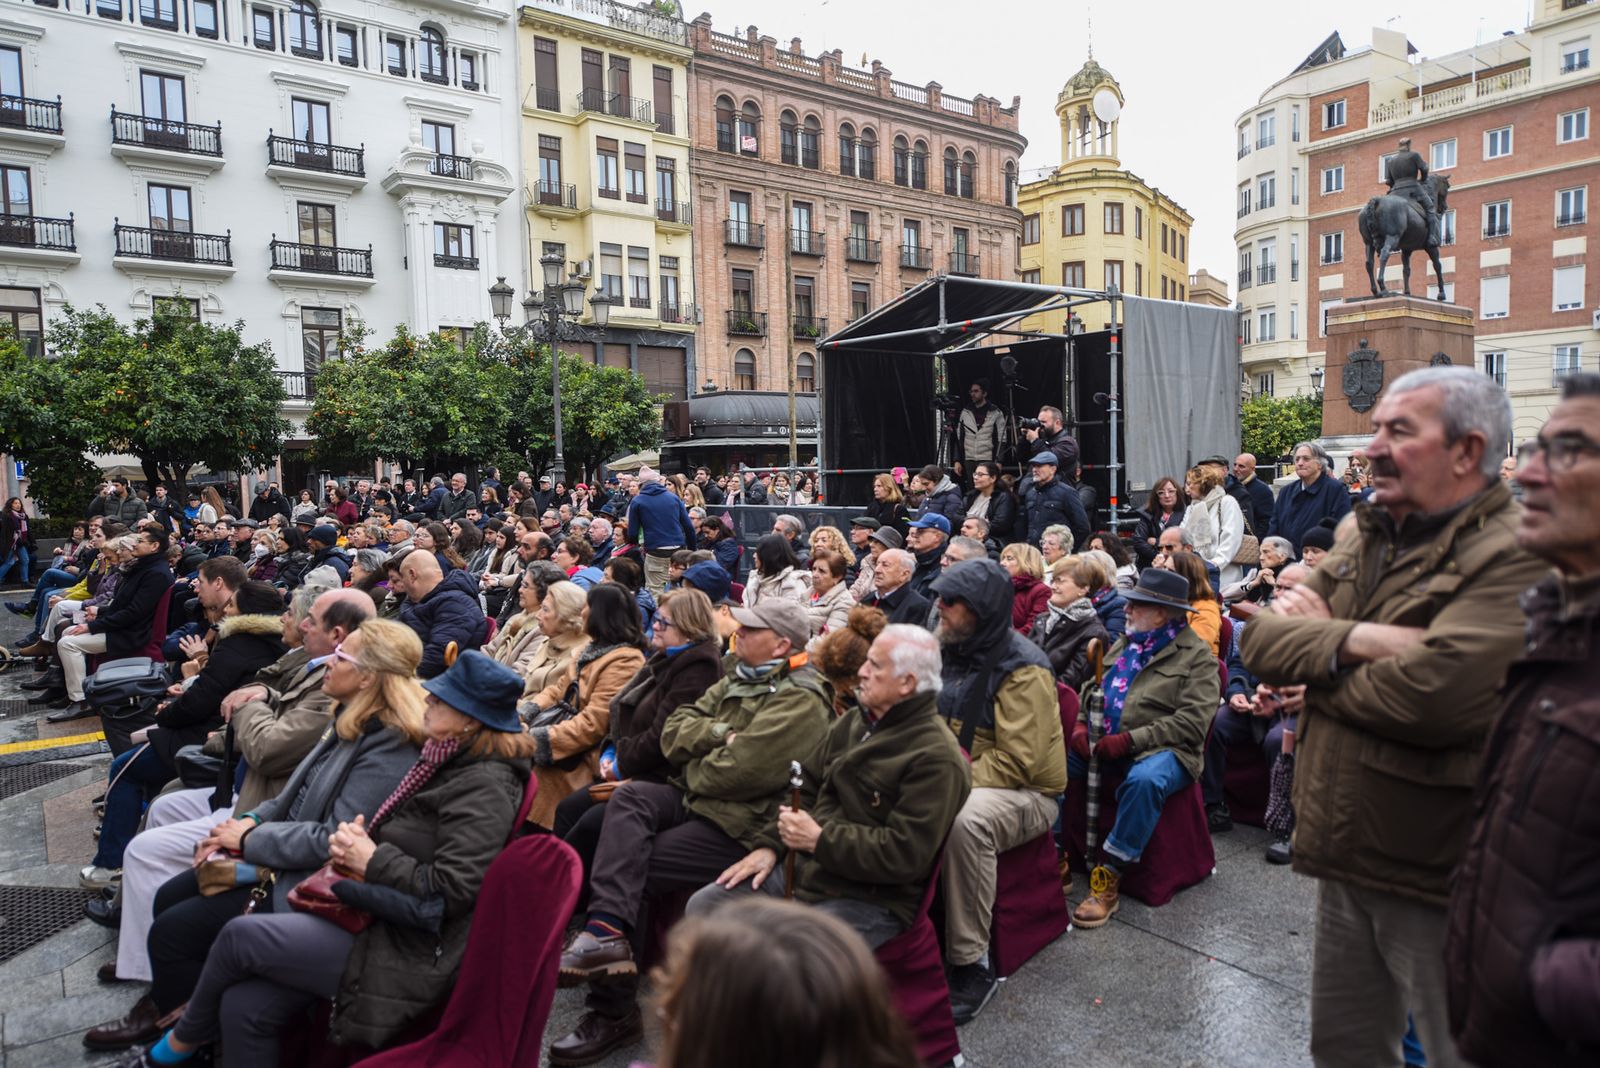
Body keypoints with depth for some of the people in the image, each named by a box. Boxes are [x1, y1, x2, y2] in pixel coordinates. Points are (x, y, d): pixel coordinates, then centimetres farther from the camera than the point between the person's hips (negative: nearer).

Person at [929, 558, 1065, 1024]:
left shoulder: (1023, 670, -17)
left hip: (1024, 792, -7)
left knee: (964, 820, -38)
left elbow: (1017, 762, -22)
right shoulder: (950, 651, 6)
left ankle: (971, 963, -22)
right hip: (951, 779, 7)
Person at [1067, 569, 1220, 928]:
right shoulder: (1125, 644, 18)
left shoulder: (1196, 656, -3)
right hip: (1103, 744, 6)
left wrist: (1128, 740, -20)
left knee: (1144, 780, -38)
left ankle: (1108, 878, -27)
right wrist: (1081, 724, -3)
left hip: (1160, 750, -6)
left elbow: (1192, 722, -14)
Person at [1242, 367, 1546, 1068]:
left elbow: (1432, 698, -32)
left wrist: (1313, 649, -14)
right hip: (1345, 855, 7)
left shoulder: (1516, 557, -17)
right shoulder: (1367, 537, 8)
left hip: (1434, 878, -7)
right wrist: (1353, 637, -20)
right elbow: (1258, 638, -1)